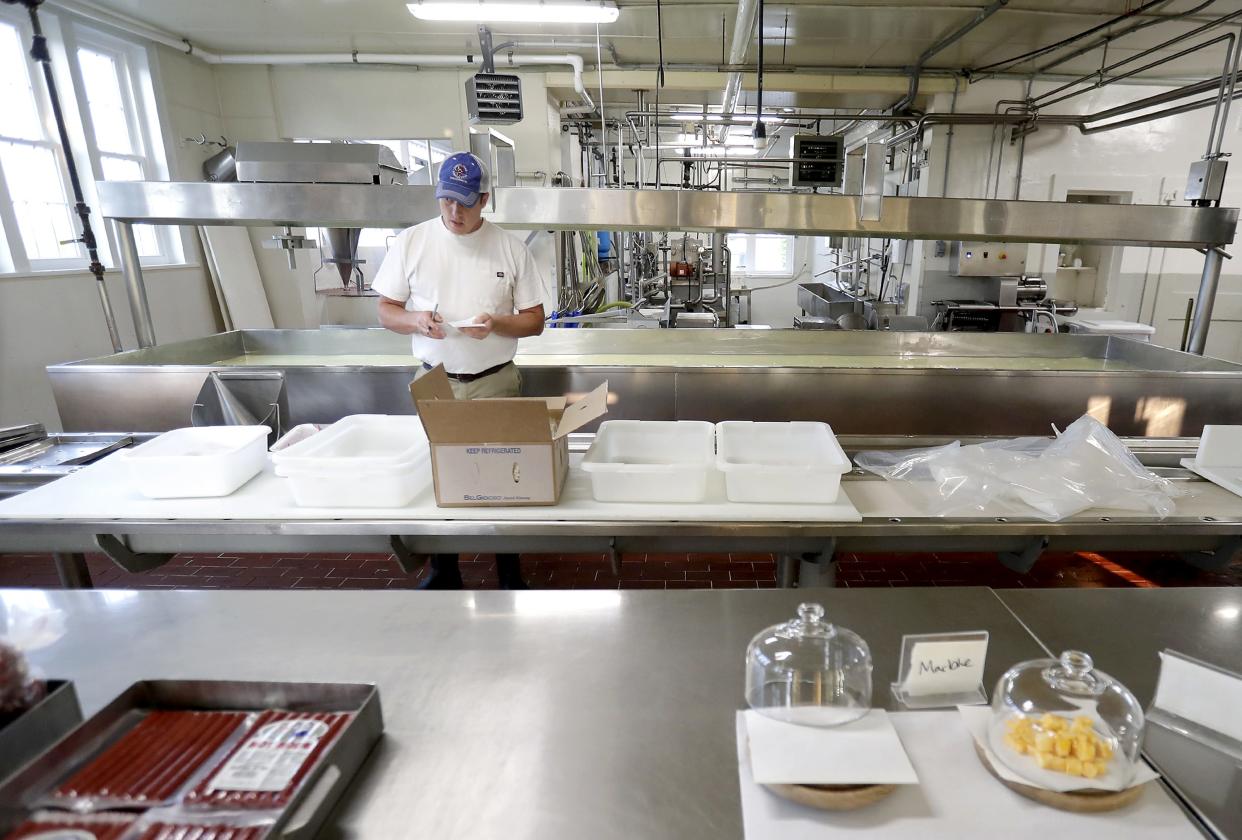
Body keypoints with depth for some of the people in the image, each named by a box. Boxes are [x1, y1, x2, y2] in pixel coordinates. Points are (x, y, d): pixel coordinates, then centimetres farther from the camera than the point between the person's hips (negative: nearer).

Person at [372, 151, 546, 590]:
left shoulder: (511, 248, -1)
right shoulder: (411, 241, 1)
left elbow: (534, 320, 1)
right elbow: (386, 311, 6)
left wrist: (496, 324, -18)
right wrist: (415, 320, -16)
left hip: (495, 382, -1)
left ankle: (509, 573, 26)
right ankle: (443, 573, 29)